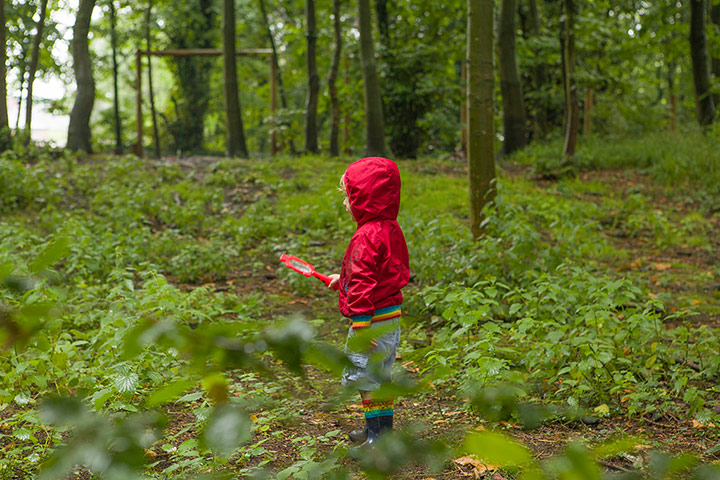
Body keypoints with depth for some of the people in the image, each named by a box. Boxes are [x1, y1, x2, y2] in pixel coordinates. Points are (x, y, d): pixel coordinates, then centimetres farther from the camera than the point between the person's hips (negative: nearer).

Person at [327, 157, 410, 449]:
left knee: (362, 374, -1)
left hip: (374, 318, -10)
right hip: (392, 315, 10)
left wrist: (360, 325, -22)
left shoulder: (366, 237, -21)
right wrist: (343, 281, 32)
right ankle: (381, 428, 32)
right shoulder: (391, 230, 10)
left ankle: (378, 434, 2)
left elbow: (363, 283, -23)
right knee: (380, 374, 20)